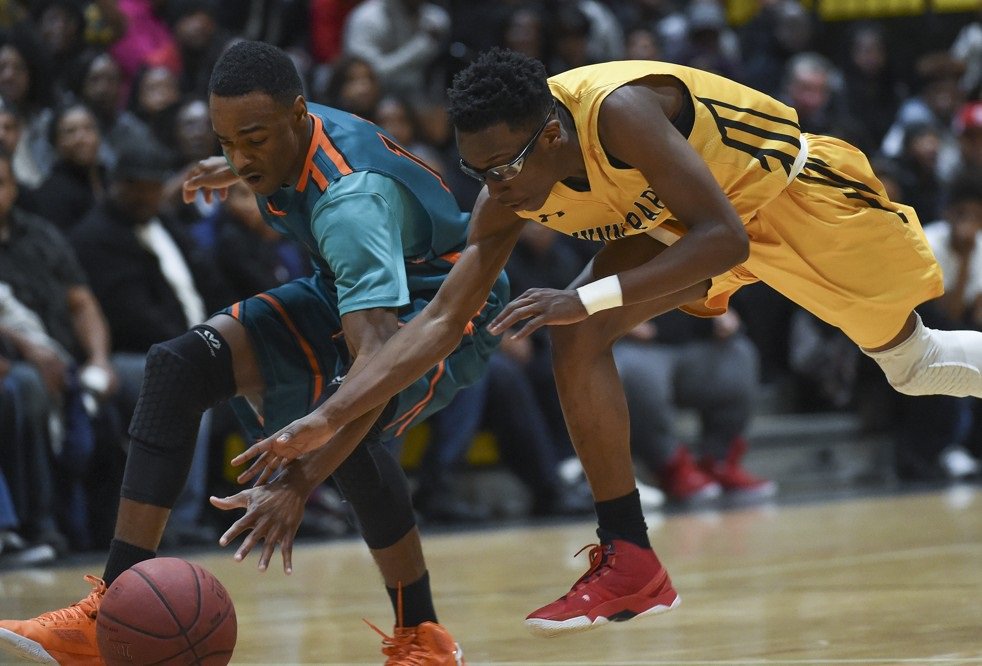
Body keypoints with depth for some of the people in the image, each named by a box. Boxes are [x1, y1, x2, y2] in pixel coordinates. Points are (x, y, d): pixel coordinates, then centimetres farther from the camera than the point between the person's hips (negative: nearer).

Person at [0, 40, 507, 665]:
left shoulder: (350, 200, -37)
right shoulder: (286, 138, -12)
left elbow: (378, 359, -48)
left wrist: (300, 482, -56)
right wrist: (234, 170, 33)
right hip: (349, 291, 9)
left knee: (346, 427, -39)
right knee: (178, 366, -9)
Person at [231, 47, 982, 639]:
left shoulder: (620, 112, -41)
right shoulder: (508, 197, -20)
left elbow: (724, 240, -42)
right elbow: (443, 319, -17)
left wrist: (592, 298, -48)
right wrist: (329, 418, -27)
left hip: (794, 189, -5)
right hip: (680, 221, 5)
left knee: (911, 362, 10)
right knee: (576, 338, -16)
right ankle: (629, 563, -11)